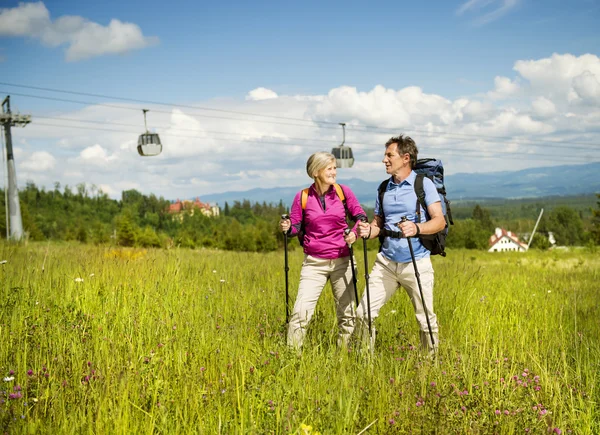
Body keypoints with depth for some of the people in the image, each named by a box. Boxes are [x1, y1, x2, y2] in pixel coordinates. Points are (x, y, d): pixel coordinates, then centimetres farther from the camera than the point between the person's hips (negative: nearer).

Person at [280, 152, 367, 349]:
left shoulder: (344, 192, -1)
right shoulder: (302, 197, -3)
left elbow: (361, 217, 6)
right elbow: (296, 227, 4)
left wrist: (354, 232, -14)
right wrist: (287, 228, -18)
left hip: (342, 261, 2)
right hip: (314, 263, -2)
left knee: (347, 313, 9)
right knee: (301, 311, -12)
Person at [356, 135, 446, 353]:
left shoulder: (424, 184, -4)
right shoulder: (384, 188, 12)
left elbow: (440, 220, -11)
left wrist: (417, 228, -30)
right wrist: (368, 231, -9)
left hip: (416, 263, -4)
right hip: (386, 262, 5)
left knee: (426, 320, 3)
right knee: (364, 313, -1)